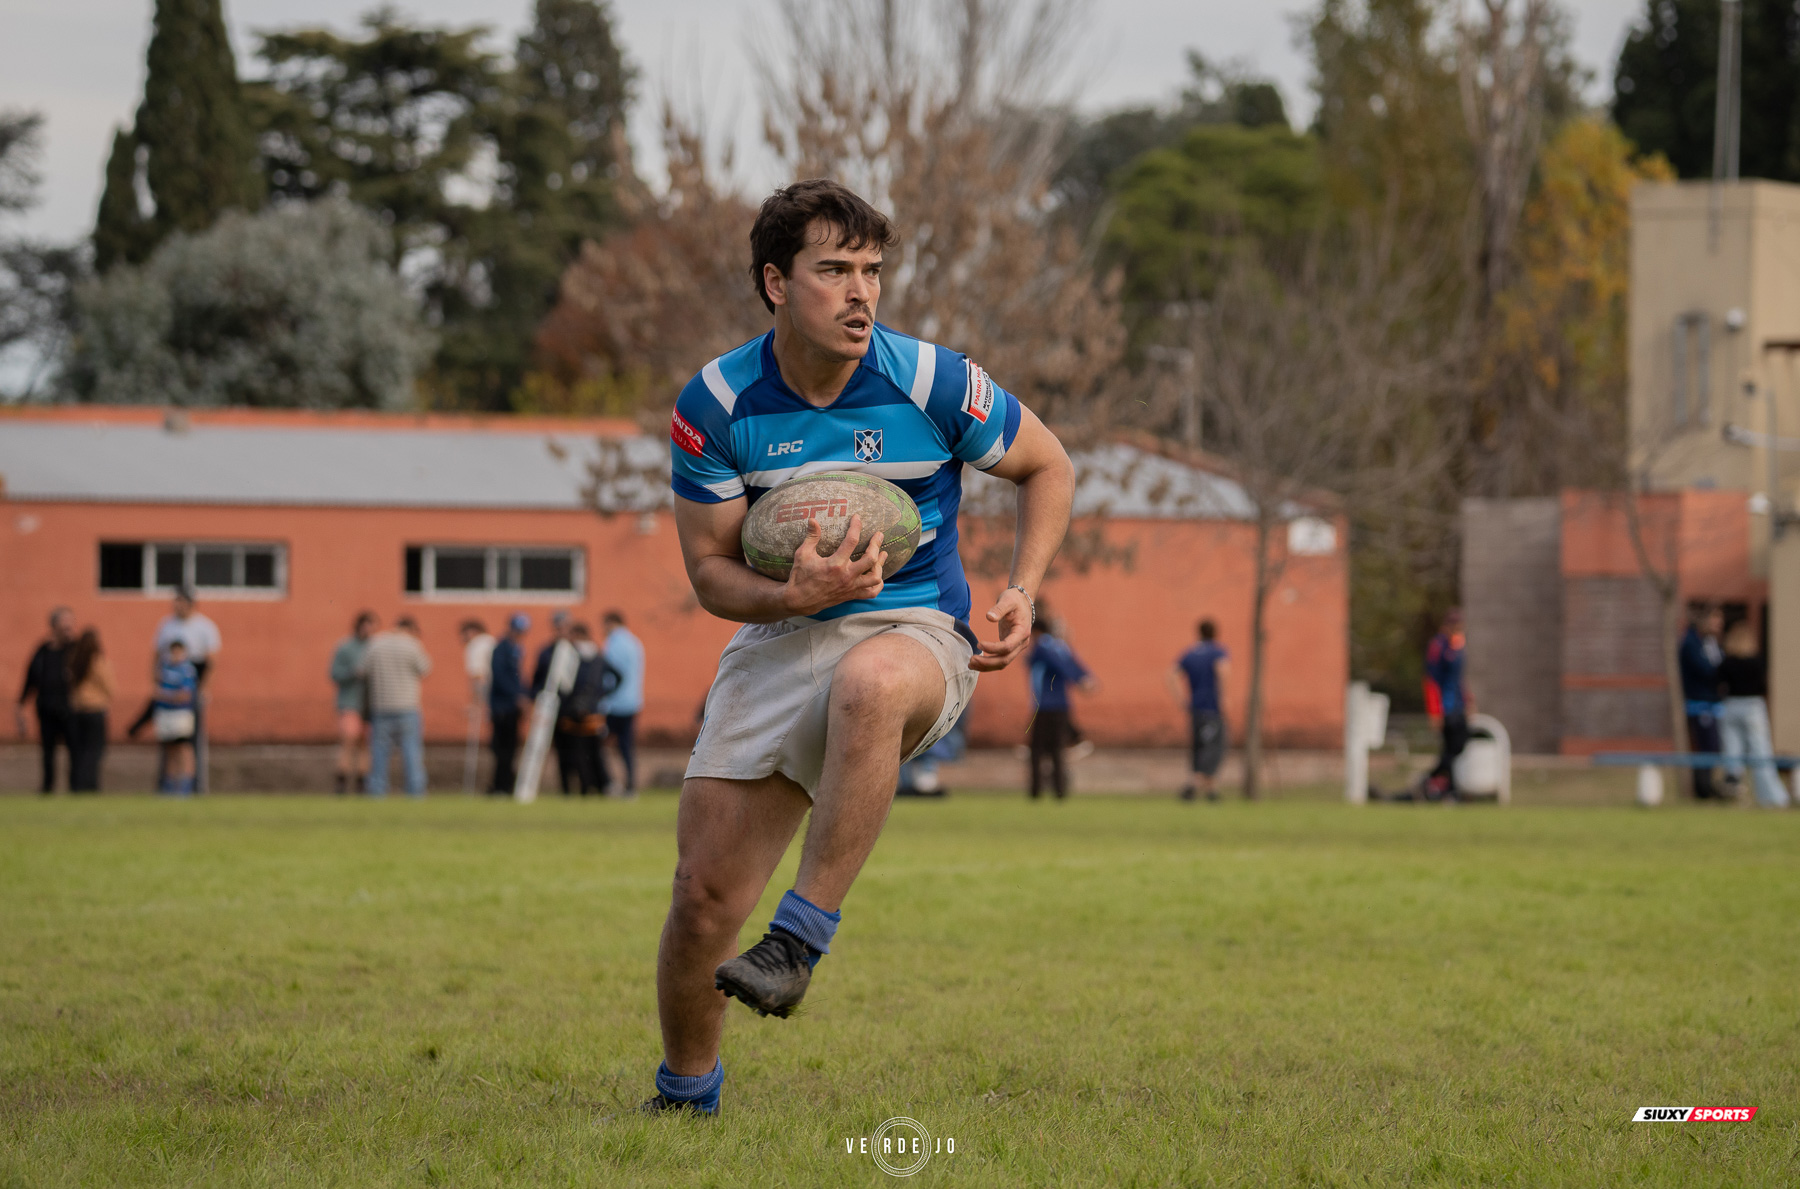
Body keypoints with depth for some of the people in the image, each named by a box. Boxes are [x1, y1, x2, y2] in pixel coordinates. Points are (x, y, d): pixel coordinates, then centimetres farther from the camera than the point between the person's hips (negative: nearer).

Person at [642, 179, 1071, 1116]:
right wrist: (792, 595, -23)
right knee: (704, 890, -6)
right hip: (776, 643, 2)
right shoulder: (714, 406, -7)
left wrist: (1022, 592, -7)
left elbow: (1046, 467, 7)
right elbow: (710, 571, -2)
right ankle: (685, 1092, 21)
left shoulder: (931, 382, -10)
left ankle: (800, 939, -33)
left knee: (868, 684, -42)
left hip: (914, 630, -2)